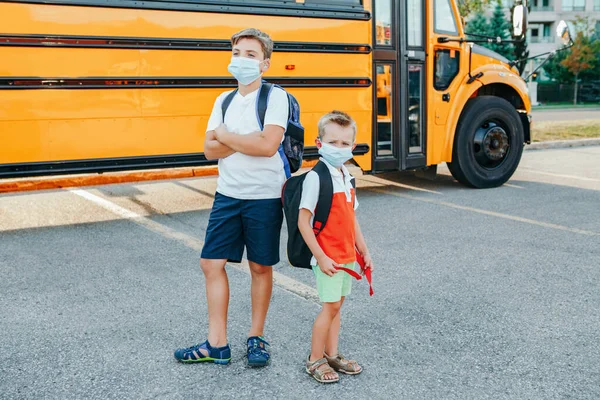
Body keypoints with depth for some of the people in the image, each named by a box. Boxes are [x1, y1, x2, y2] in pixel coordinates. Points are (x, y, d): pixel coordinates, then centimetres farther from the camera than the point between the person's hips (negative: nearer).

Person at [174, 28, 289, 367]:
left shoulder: (275, 97, -8)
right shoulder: (224, 101, 10)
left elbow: (268, 145, -22)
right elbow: (210, 150, 0)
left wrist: (226, 136, -9)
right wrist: (247, 140, -16)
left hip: (264, 197, -5)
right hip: (227, 195, 6)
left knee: (261, 267, 7)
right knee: (212, 263, 4)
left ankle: (257, 338, 24)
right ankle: (217, 345, 15)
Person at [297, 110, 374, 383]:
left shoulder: (346, 176, 8)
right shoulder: (316, 177, -17)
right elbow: (303, 221, -19)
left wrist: (363, 250, 16)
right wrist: (320, 257, -20)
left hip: (347, 256, 7)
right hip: (328, 258, -7)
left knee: (336, 304, 15)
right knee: (331, 305, -2)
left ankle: (331, 355, 28)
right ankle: (315, 360, 13)